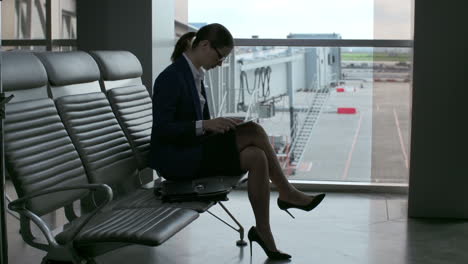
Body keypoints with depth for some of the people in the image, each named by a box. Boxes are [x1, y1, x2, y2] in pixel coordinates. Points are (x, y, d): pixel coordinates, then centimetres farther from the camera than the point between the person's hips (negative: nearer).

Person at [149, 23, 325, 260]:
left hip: (193, 151, 9)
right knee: (254, 132, -19)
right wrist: (205, 125, -26)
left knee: (256, 156, -15)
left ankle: (263, 231, -11)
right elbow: (162, 128, -21)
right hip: (174, 158, -9)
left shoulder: (195, 75, 11)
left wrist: (219, 124, -1)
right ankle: (287, 193, -3)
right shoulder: (171, 77, -17)